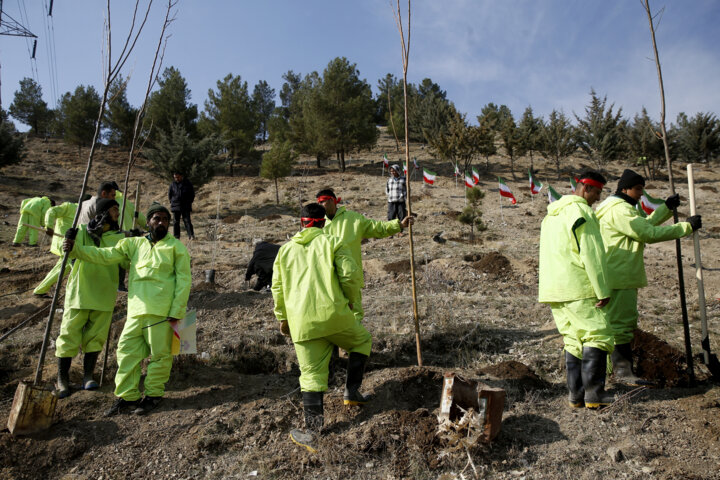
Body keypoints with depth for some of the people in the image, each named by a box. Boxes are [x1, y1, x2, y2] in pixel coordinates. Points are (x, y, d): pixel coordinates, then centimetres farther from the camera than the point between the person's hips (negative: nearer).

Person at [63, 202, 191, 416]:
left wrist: (176, 311, -8)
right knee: (127, 351, 5)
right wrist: (75, 249, 0)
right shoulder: (134, 244, 16)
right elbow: (105, 255, 12)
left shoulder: (176, 246, 3)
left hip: (162, 310, -4)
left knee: (159, 354, 1)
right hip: (136, 310, 4)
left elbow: (184, 280, -1)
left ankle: (153, 395, 18)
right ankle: (127, 397, 17)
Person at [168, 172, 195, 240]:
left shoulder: (187, 183, 0)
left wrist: (189, 201, 2)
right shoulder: (172, 184, 6)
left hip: (186, 206, -2)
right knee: (176, 221, 5)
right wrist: (172, 202, 9)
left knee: (187, 220, -9)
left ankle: (191, 235, -12)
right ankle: (176, 236, 10)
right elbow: (169, 194, 17)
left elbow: (192, 194, 8)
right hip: (175, 206, 2)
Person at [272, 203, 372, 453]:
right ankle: (351, 391, 25)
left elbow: (278, 288, 15)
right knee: (362, 341, 27)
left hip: (301, 322, 3)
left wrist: (282, 317, 25)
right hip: (334, 314, -2)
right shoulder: (332, 243, 2)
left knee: (312, 375, 9)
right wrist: (352, 301, 9)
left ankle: (312, 434, 11)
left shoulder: (286, 249, 13)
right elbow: (351, 274, -8)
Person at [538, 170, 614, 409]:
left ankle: (576, 395, 15)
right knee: (598, 335, -1)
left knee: (573, 340, 13)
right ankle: (593, 393, 0)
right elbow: (592, 255, -15)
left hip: (552, 289, 9)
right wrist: (603, 291, -12)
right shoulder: (582, 212, -10)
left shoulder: (551, 215, 19)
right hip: (577, 289, -9)